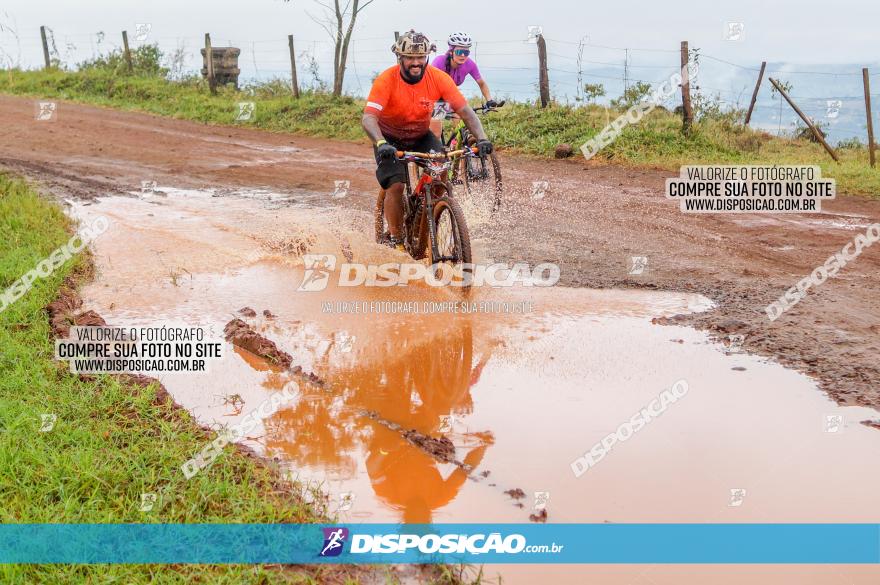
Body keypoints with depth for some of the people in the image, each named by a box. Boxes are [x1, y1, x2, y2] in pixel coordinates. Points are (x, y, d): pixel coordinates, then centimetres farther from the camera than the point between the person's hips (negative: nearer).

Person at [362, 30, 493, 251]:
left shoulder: (439, 79, -19)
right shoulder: (386, 80, -26)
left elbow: (465, 111, -21)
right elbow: (368, 117, -36)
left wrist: (481, 139, -37)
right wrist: (381, 143, -55)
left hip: (421, 136, 2)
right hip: (390, 139, -2)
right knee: (396, 185, -21)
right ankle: (396, 238, -1)